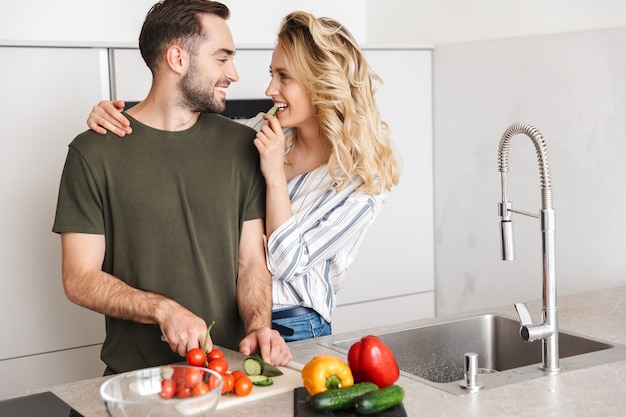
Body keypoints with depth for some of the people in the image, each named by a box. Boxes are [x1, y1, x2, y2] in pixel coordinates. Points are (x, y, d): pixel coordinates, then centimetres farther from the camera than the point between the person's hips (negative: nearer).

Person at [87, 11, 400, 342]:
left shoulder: (364, 179, -12)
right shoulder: (262, 132, 0)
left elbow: (288, 263, -14)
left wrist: (275, 175, -20)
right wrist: (111, 117, -14)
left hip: (291, 330, -4)